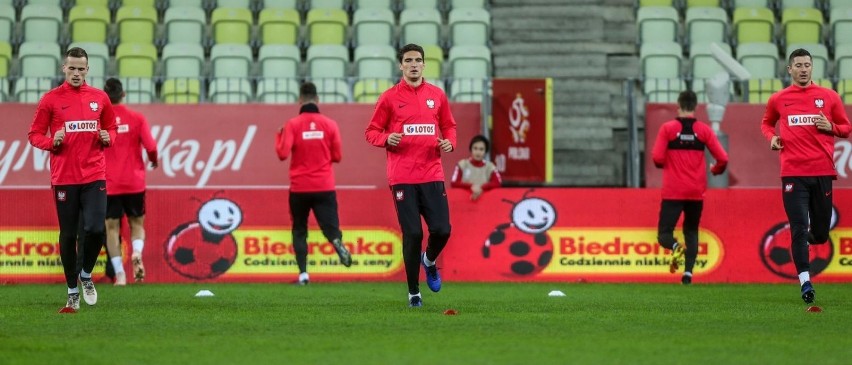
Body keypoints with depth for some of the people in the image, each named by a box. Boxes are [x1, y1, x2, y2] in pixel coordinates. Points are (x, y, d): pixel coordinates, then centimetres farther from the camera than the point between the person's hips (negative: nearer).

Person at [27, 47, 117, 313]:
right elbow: (35, 135, 4)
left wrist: (107, 137, -2)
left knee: (95, 229, -12)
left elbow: (111, 128, 20)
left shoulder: (100, 98, 8)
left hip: (94, 176, 1)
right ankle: (72, 292, 13)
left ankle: (86, 274, 16)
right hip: (64, 178, -1)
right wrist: (52, 141, -15)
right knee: (68, 235, 2)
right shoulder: (51, 99, 1)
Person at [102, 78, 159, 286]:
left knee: (112, 227, 5)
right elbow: (150, 147, -8)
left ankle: (120, 274, -3)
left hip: (109, 184, 0)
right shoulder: (136, 119, -3)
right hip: (134, 182, 1)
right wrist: (154, 161, 13)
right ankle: (137, 253, -17)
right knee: (137, 223, 13)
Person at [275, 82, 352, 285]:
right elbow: (337, 156, 6)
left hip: (299, 188, 0)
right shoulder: (329, 124, 1)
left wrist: (279, 137, 7)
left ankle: (303, 273, 3)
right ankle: (338, 243, -37)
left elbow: (283, 154, -10)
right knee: (330, 227, -1)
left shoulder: (292, 124, -5)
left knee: (299, 230, 14)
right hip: (324, 187, 0)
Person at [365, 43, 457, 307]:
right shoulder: (390, 97, 3)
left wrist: (449, 142, -1)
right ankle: (413, 292, 9)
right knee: (412, 234, -6)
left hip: (432, 174, 2)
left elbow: (449, 126, 20)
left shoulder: (437, 95, 10)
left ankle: (429, 261, 29)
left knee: (442, 230, -6)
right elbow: (372, 131, 7)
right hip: (402, 177, -2)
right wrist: (386, 139, -14)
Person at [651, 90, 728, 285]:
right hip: (696, 192, 2)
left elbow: (657, 158, -10)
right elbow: (722, 159, -2)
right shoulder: (704, 130, 1)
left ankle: (676, 247, -31)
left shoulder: (667, 128, -3)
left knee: (664, 234, 2)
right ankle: (688, 272, 1)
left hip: (673, 192, -2)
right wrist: (715, 170, 20)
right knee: (691, 231, 16)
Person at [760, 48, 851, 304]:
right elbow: (766, 123, 25)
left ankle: (813, 235, 42)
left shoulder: (829, 97, 7)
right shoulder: (778, 100, 8)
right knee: (798, 228, -9)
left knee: (820, 234, 6)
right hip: (793, 173, -1)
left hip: (822, 171, 1)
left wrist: (831, 127, -7)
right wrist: (771, 137, 4)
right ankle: (805, 281, -8)